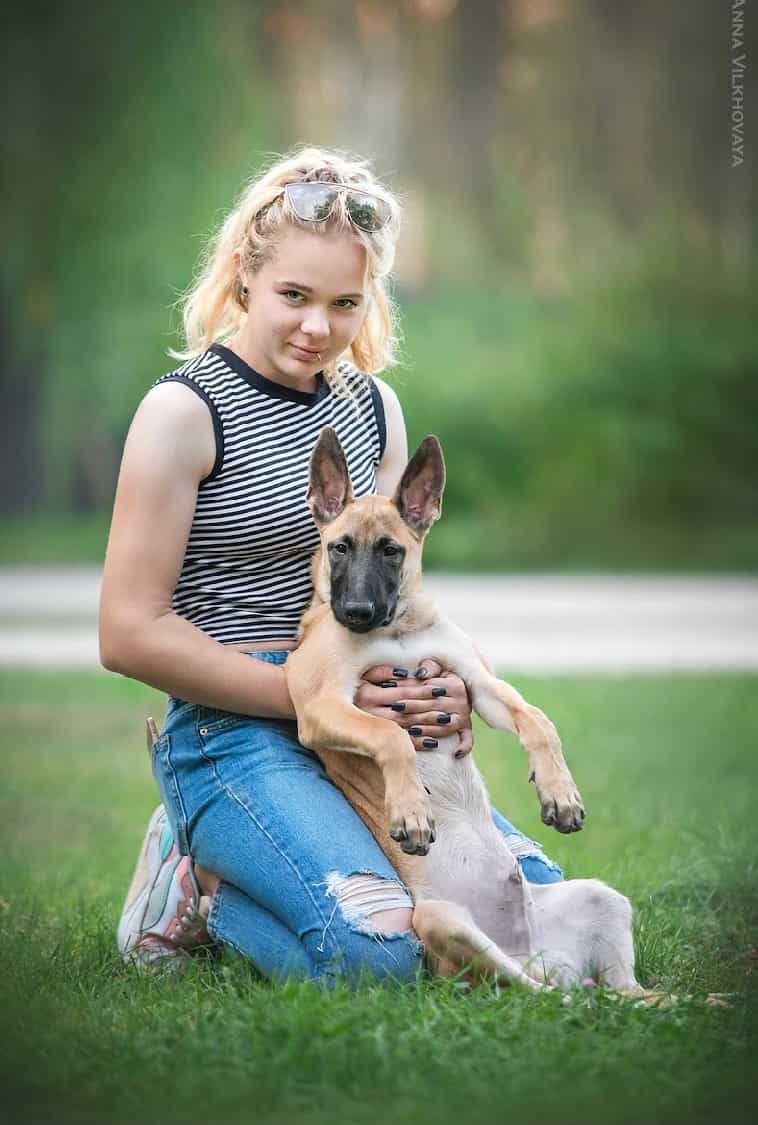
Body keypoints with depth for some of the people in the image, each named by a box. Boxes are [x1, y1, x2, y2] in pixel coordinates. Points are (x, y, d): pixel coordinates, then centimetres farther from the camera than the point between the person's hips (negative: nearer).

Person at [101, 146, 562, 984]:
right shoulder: (186, 412, -9)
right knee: (375, 949, -28)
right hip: (232, 734, -7)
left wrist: (438, 685, -3)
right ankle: (195, 887, 2)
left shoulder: (372, 405, 12)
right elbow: (130, 632, -13)